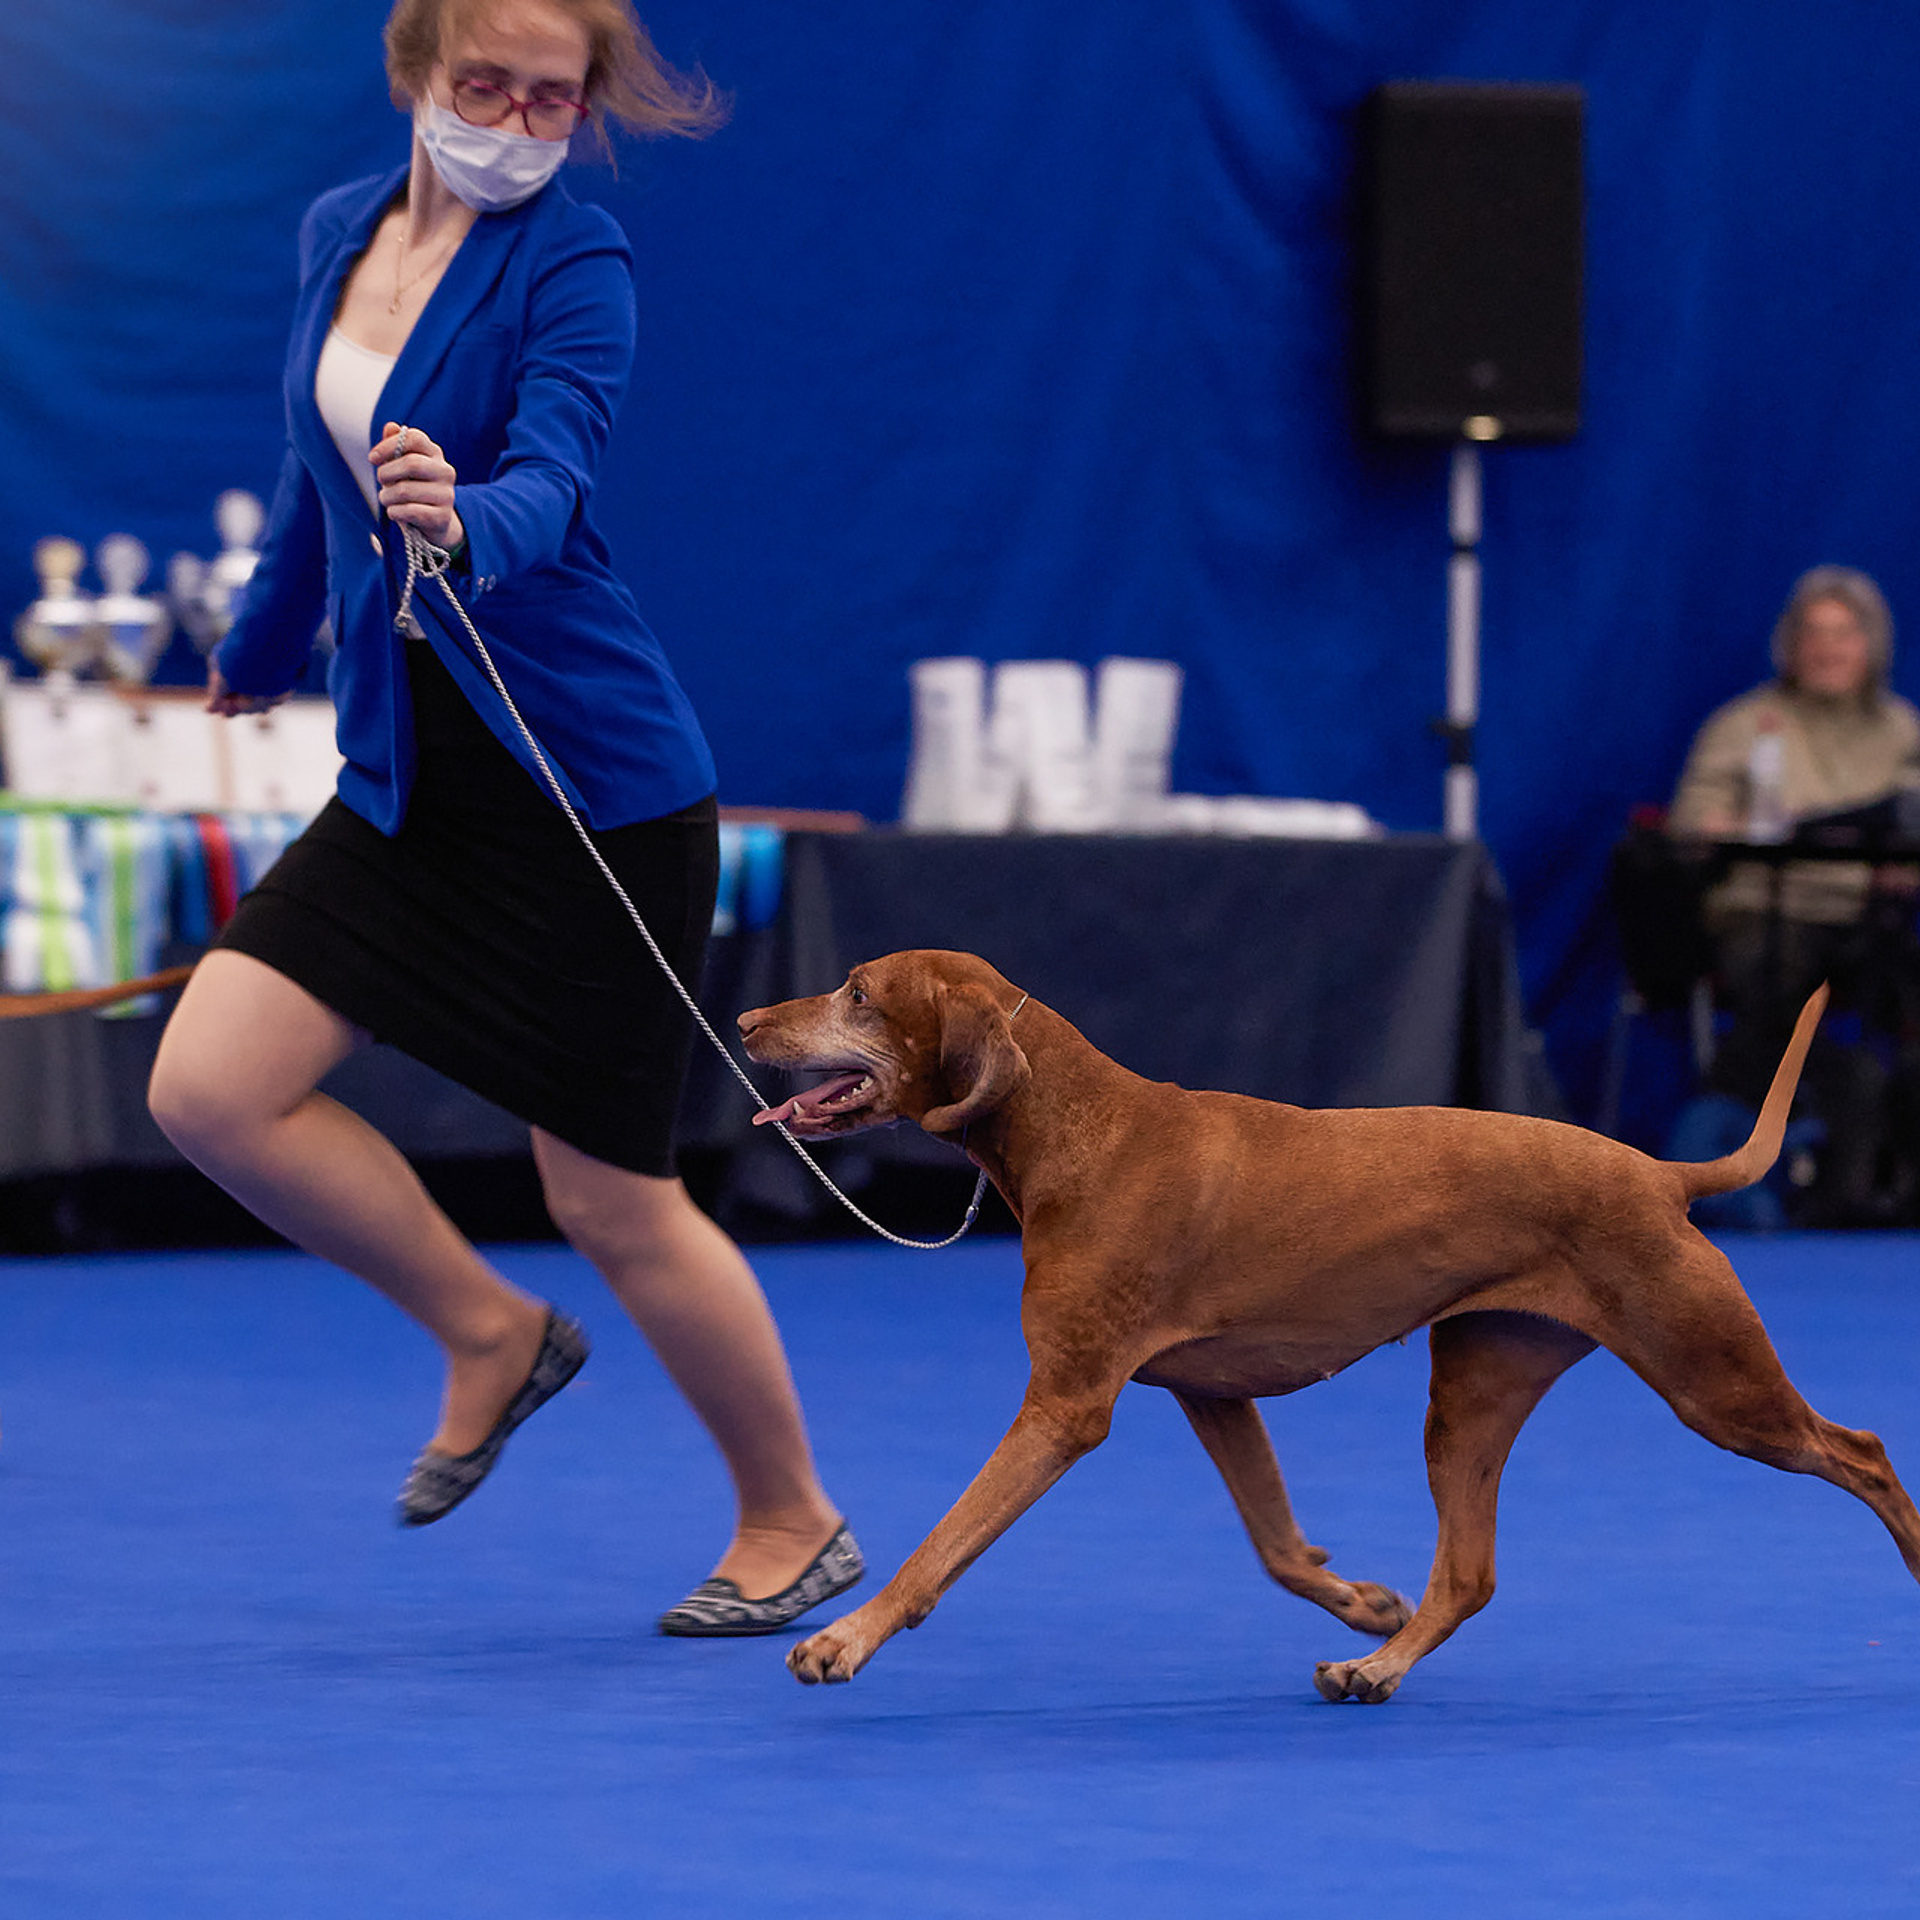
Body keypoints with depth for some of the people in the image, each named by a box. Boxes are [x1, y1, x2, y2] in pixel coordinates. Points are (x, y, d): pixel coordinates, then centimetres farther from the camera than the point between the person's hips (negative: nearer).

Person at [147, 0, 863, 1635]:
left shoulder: (575, 260, -11)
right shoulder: (340, 232, 8)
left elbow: (553, 479, -27)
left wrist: (466, 520, -50)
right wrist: (261, 650, 38)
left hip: (591, 777, -6)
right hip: (406, 769, 6)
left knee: (614, 1204, -1)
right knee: (209, 1086, -8)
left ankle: (794, 1527, 20)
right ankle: (490, 1332, 13)